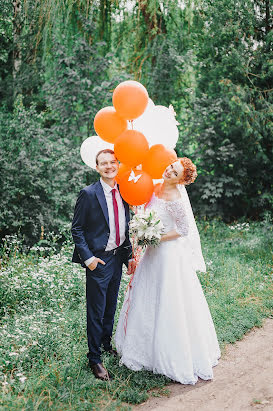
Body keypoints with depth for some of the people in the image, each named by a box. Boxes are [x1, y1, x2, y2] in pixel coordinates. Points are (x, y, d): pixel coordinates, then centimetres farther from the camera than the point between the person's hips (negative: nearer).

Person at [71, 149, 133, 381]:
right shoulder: (89, 194, -13)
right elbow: (77, 229, -10)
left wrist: (129, 255, 10)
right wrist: (87, 258, -17)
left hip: (117, 257, 6)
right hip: (98, 260, -6)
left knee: (111, 306, 21)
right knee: (96, 311, 4)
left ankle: (107, 344, 42)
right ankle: (94, 358, 19)